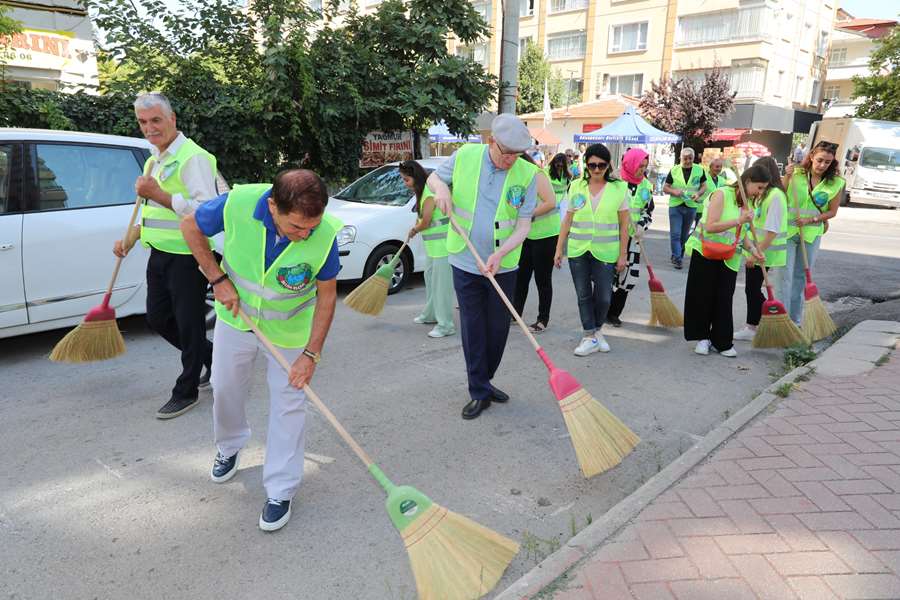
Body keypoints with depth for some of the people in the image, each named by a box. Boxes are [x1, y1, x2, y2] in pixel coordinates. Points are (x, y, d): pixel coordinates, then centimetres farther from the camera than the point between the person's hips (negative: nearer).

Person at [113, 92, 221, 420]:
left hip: (188, 257, -10)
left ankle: (186, 392, 16)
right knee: (157, 318, 16)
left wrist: (157, 194, -26)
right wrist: (131, 237, 14)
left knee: (188, 323, 2)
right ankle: (212, 356, 35)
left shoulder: (193, 158, -15)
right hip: (160, 253, 10)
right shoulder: (154, 160, 16)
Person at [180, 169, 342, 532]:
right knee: (225, 388, 20)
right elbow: (191, 226, -10)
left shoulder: (326, 234, -32)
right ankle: (229, 446, 51)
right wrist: (218, 279, -16)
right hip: (235, 316, 2)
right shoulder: (237, 204, -32)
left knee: (288, 405, 2)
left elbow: (326, 295, -17)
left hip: (289, 329, -2)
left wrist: (311, 354, -18)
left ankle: (280, 491, 19)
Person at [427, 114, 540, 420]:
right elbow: (434, 176, 10)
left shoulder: (528, 174, -8)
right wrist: (441, 188, -14)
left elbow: (524, 225, -9)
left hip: (503, 265, 1)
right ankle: (480, 392, 15)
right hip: (465, 261, -1)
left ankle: (483, 381, 35)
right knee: (473, 329, 3)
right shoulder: (465, 156, -7)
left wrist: (500, 253, -24)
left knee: (498, 328, 12)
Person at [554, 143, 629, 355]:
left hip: (605, 252, -2)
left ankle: (597, 330, 29)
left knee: (604, 297, 4)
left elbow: (624, 224, 0)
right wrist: (559, 249, 5)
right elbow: (567, 220, 7)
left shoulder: (619, 188, -2)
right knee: (583, 295, 7)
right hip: (578, 250, 2)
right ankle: (590, 337, 18)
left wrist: (622, 255, -3)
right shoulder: (576, 186, 4)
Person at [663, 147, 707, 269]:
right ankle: (677, 258, -3)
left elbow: (704, 186, 8)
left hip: (691, 206, 2)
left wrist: (698, 193, -13)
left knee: (684, 234, 11)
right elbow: (665, 188, 5)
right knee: (675, 234, -8)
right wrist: (674, 191, -16)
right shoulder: (674, 170, 1)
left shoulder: (699, 170, 2)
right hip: (675, 205, -1)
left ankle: (676, 256, 26)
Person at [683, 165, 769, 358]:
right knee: (703, 297, 1)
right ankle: (702, 337, 17)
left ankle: (721, 341, 14)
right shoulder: (722, 194, -14)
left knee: (724, 299, 4)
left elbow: (741, 233, 15)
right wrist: (740, 220, -27)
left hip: (729, 258, 6)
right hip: (706, 253, -6)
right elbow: (710, 226, -23)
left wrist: (752, 249, -1)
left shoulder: (748, 202, 8)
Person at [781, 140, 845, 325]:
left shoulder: (836, 183, -2)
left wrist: (811, 220, -11)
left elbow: (832, 212, 3)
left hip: (811, 234, 2)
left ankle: (795, 321, 23)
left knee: (801, 277, 13)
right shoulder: (796, 173, -7)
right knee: (785, 276, -4)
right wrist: (787, 178, -20)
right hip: (787, 231, -2)